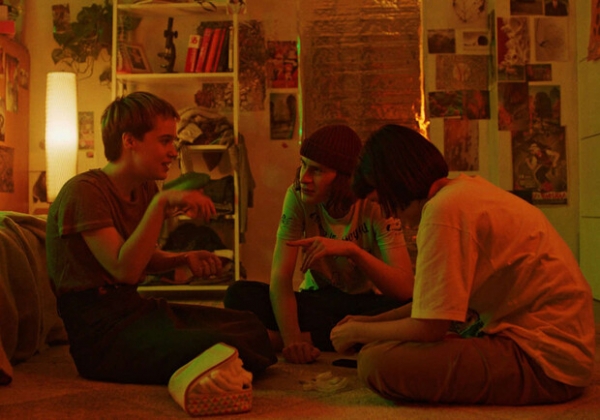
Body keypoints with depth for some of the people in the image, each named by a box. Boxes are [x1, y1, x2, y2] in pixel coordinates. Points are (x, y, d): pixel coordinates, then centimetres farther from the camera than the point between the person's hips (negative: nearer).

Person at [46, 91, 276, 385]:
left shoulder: (145, 189, 12)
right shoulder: (83, 192, -14)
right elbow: (124, 269, -23)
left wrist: (185, 259, 4)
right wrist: (161, 203, -27)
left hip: (136, 307, 9)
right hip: (97, 328, -9)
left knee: (249, 326, 0)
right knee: (214, 346, -30)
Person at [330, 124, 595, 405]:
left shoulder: (445, 210, -19)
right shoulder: (468, 188, 10)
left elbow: (428, 327, -18)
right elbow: (436, 303, 18)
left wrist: (357, 332, -1)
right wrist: (371, 322, 18)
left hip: (544, 365, -10)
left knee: (375, 361, -22)